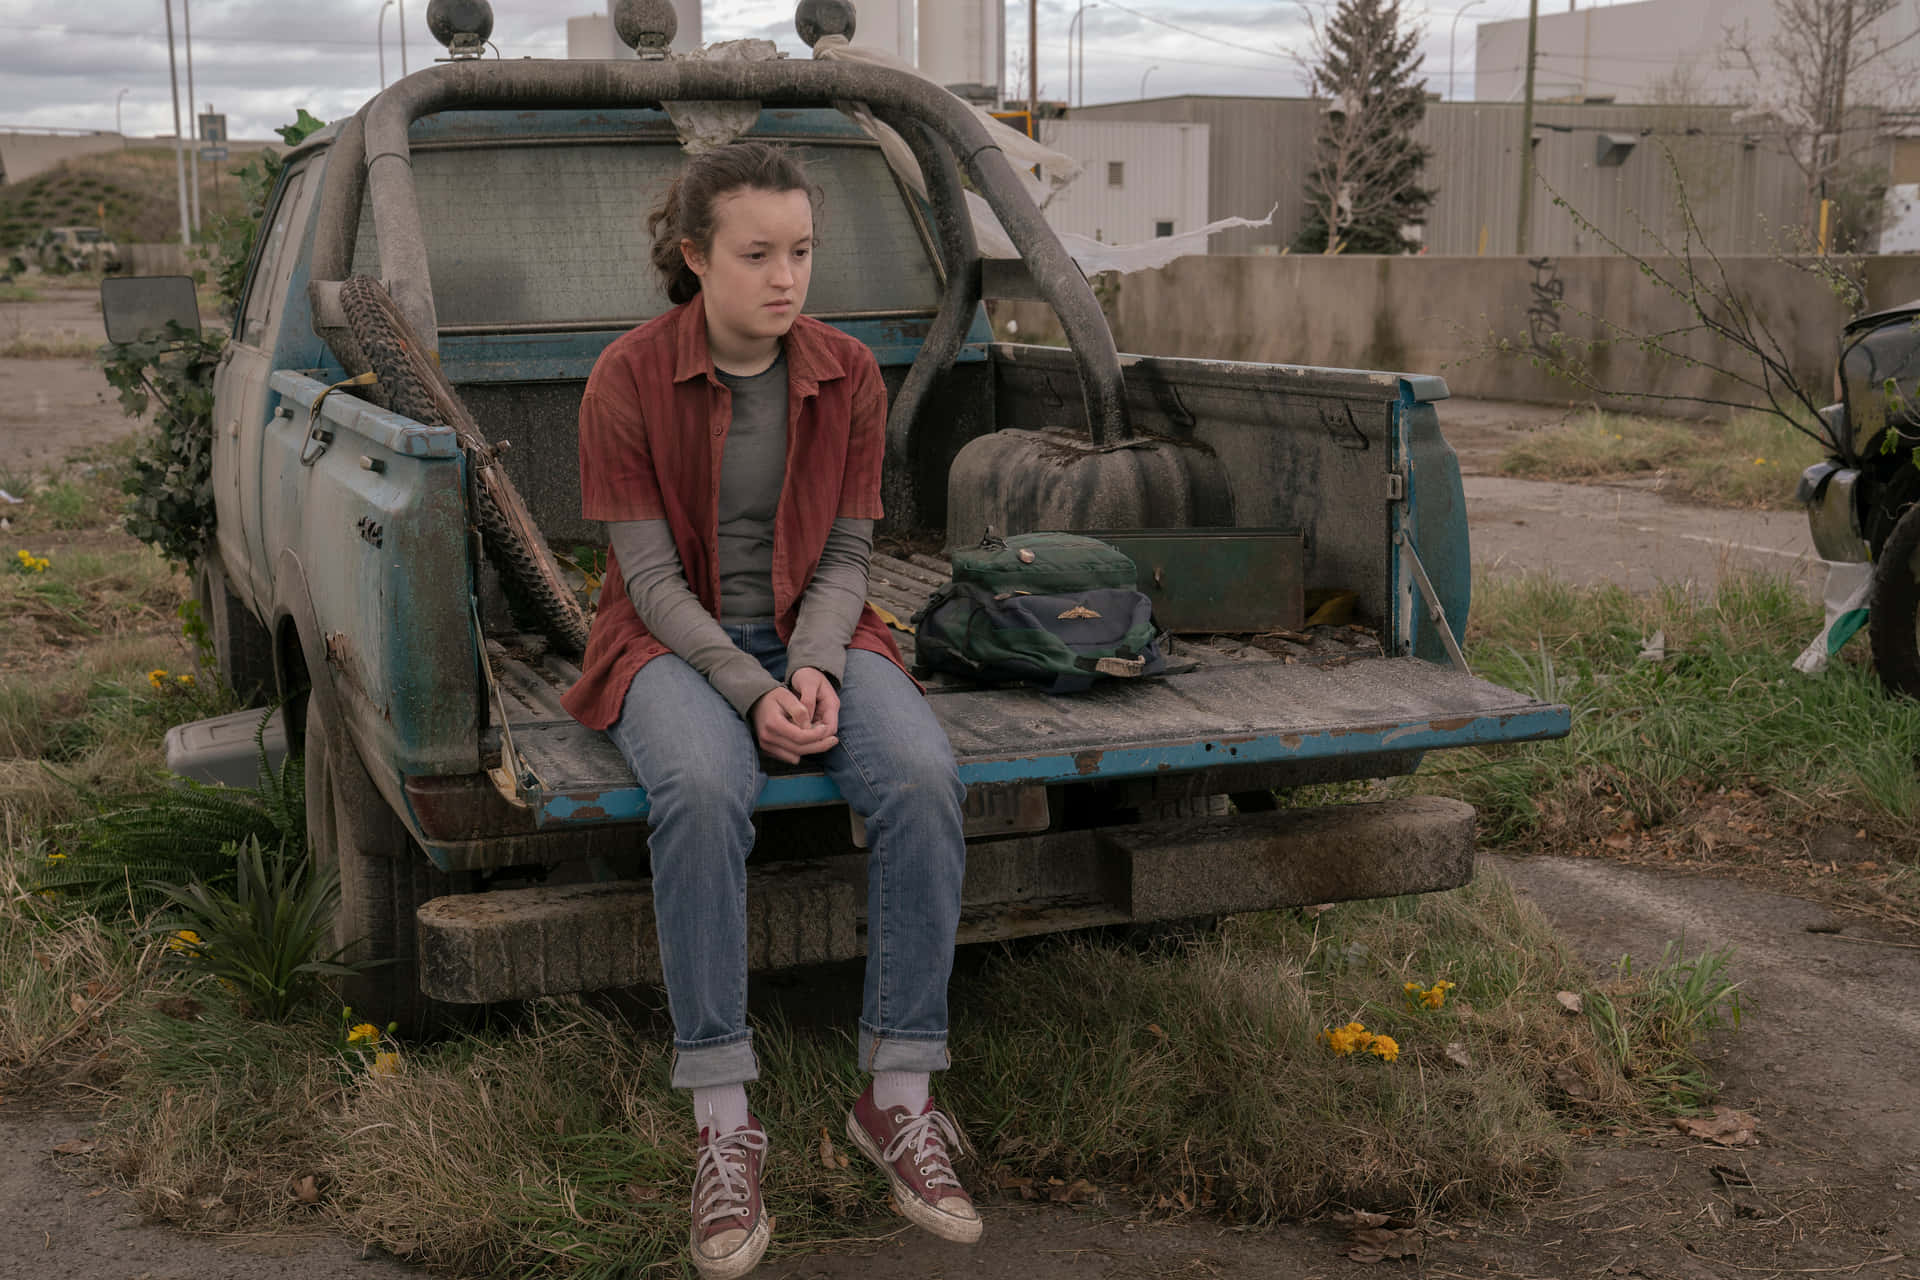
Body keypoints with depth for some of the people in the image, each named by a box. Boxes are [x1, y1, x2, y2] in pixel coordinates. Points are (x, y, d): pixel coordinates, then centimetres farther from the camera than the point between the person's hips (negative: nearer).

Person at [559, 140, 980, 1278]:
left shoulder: (849, 374, 0)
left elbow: (847, 553, 2)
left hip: (814, 636, 3)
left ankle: (898, 1097, -17)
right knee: (703, 792, -38)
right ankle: (724, 1121, -27)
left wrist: (814, 669, -17)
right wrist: (751, 690, -23)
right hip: (676, 641, -3)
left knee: (926, 778, -29)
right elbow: (651, 575, -10)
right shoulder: (629, 377, -9)